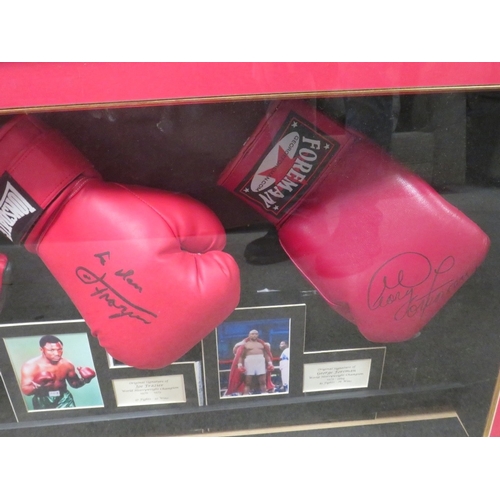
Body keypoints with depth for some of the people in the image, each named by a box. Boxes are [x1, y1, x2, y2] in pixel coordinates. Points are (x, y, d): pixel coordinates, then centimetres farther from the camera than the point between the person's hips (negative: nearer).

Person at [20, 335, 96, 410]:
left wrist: (84, 380, -13)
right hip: (42, 401, -2)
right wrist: (38, 385, -34)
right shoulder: (30, 366, -14)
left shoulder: (66, 364, -6)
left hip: (63, 398, 2)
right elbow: (25, 390, -15)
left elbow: (74, 383, 8)